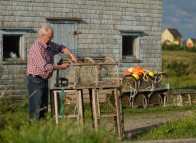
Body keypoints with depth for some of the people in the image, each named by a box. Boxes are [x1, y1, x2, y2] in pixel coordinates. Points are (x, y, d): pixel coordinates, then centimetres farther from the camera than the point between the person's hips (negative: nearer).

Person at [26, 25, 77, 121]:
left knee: (43, 108, 13)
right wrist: (60, 67, -15)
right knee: (36, 110, -8)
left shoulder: (49, 45, 8)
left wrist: (71, 55, 4)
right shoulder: (37, 48, -20)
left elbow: (61, 48, 22)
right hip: (35, 80, -10)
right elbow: (44, 66, -25)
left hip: (44, 80, 10)